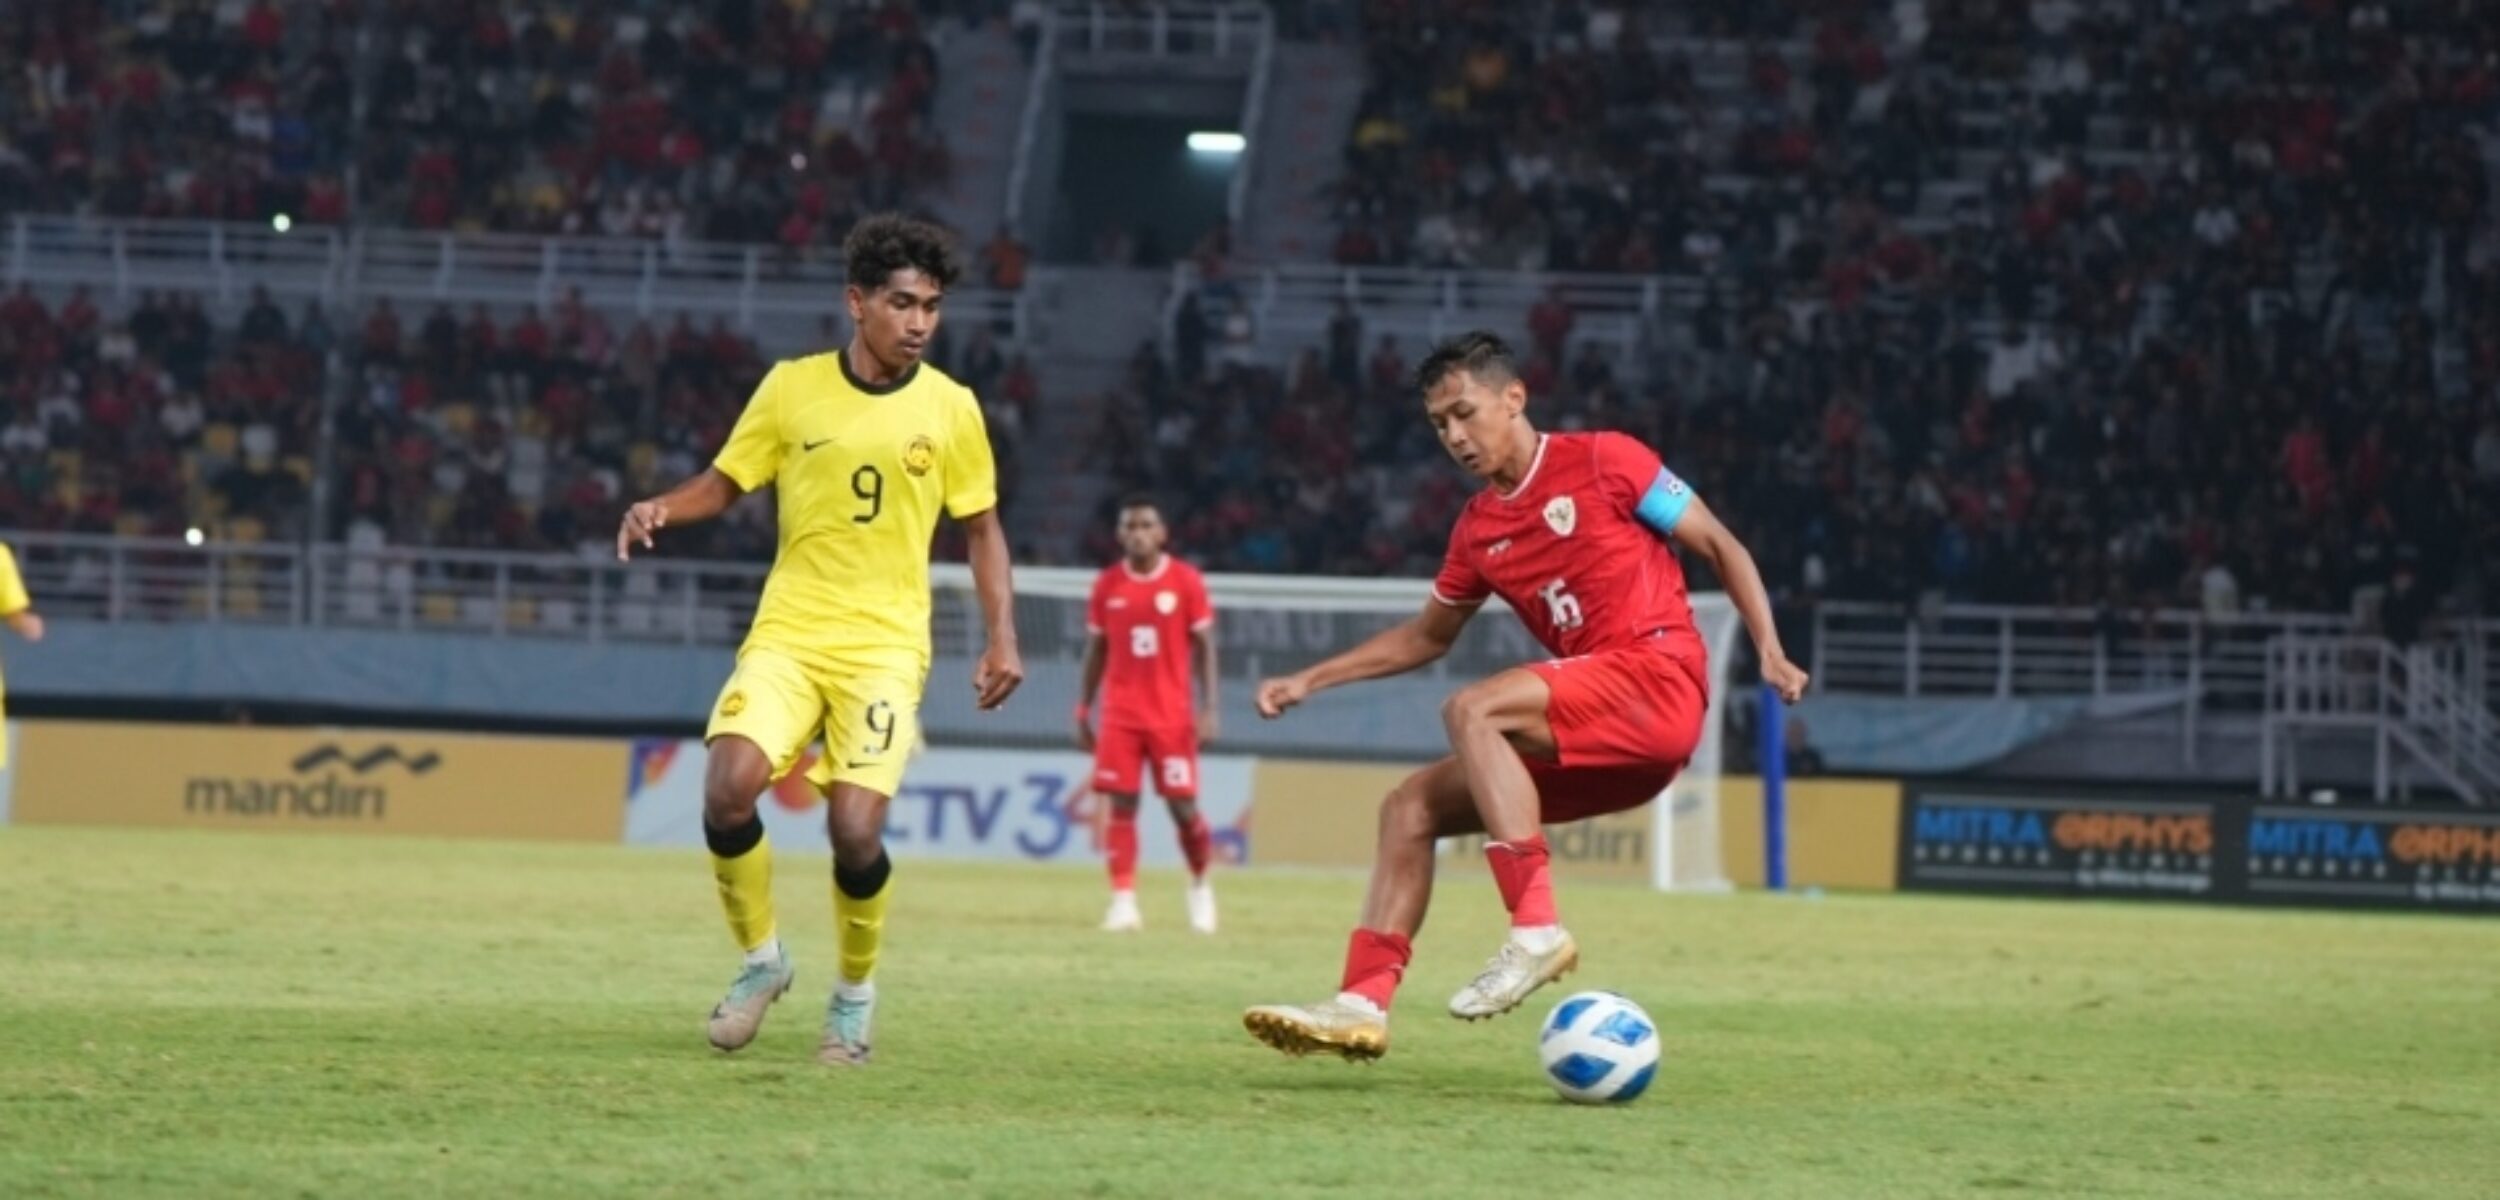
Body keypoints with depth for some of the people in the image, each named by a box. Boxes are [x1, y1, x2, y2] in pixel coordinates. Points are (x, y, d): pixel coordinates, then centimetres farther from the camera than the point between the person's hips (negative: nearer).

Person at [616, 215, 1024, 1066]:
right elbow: (725, 483, 11)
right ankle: (762, 959, 4)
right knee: (728, 787, -21)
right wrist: (662, 509, -10)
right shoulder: (792, 389, 1)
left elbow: (981, 528, 11)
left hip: (885, 646, -1)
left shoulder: (950, 409, 1)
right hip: (787, 633, 1)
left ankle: (855, 992, 14)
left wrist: (1002, 638, 1)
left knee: (854, 829, -15)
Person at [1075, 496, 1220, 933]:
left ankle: (1200, 885, 24)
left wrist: (1208, 708, -8)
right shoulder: (1107, 585, 5)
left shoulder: (1186, 581, -2)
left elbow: (1204, 647, 0)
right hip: (1121, 715, 2)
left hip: (1172, 715, -2)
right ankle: (1124, 901, -5)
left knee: (1183, 806, 0)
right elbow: (1096, 651, 12)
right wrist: (1083, 712, 9)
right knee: (1122, 804, -5)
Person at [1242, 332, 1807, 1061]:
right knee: (1411, 808, 1)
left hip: (1657, 679, -7)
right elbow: (1426, 636, 31)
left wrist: (1769, 653, -10)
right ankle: (1363, 1004, -9)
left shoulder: (1603, 462, -1)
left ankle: (1536, 930, -31)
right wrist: (1311, 680, 24)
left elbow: (1721, 548, 2)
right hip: (1592, 734, 7)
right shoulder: (1478, 529, 17)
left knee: (1472, 712, -27)